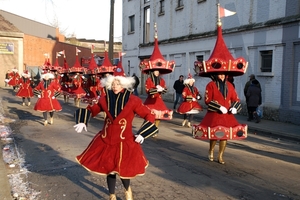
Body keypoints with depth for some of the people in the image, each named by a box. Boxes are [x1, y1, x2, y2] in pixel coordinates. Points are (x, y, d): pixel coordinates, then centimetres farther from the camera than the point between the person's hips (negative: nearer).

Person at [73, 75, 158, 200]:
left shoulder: (133, 101, -9)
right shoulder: (105, 99, 0)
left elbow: (149, 116, -5)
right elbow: (91, 109, 14)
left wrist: (142, 134, -11)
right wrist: (82, 122, -1)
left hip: (125, 142, -3)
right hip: (106, 140, 3)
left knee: (124, 170, -2)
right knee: (109, 169, 10)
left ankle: (127, 190, 35)